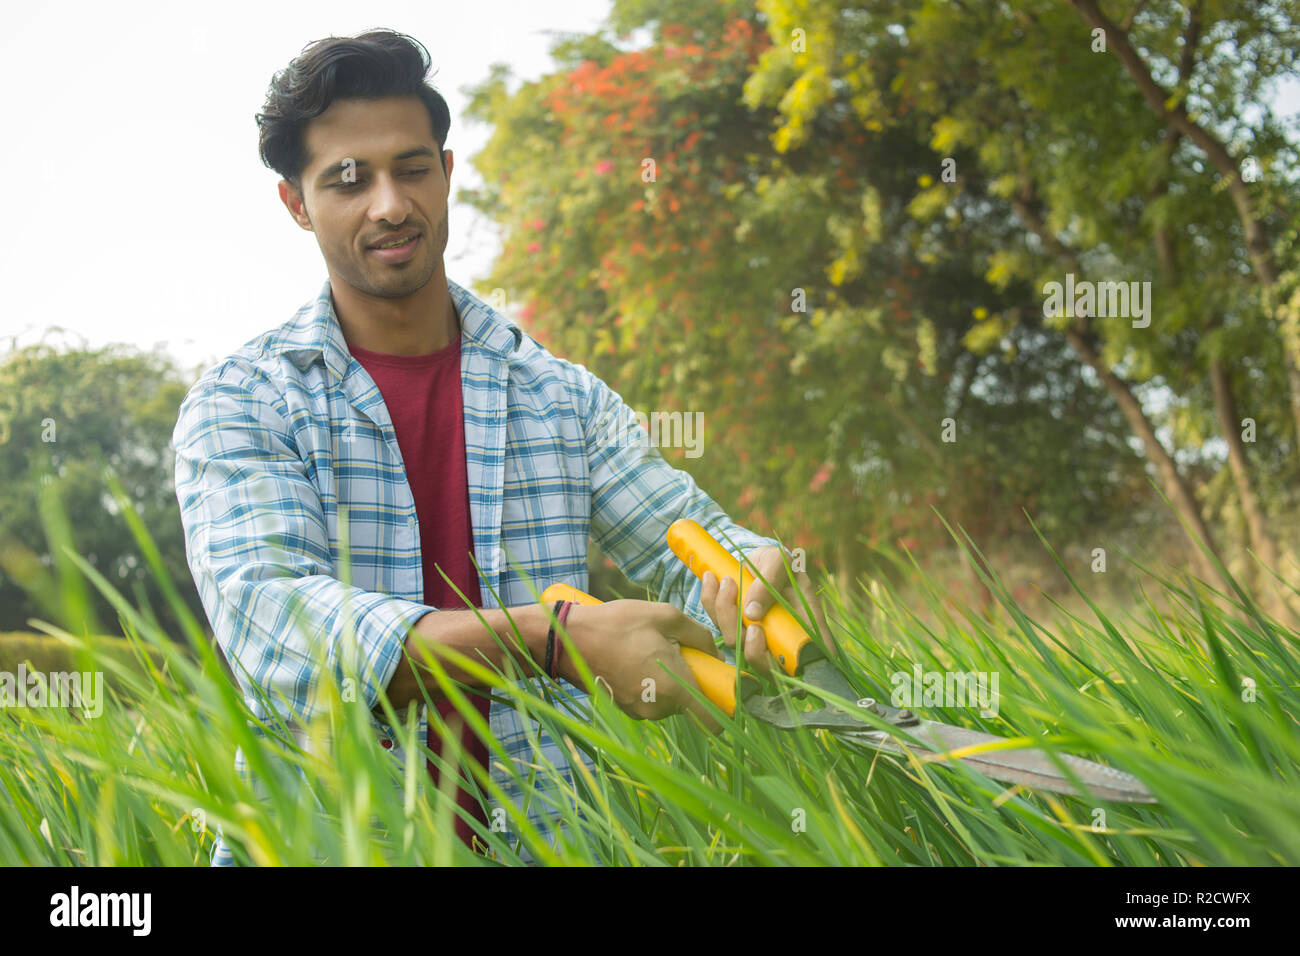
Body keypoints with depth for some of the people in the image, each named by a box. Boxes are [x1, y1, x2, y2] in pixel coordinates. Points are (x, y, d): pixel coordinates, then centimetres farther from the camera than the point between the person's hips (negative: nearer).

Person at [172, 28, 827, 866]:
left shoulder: (560, 395, 10)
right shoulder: (239, 405, -1)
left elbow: (693, 545, 11)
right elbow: (266, 621, -15)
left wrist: (756, 571, -14)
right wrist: (555, 638, -25)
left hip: (543, 836, 4)